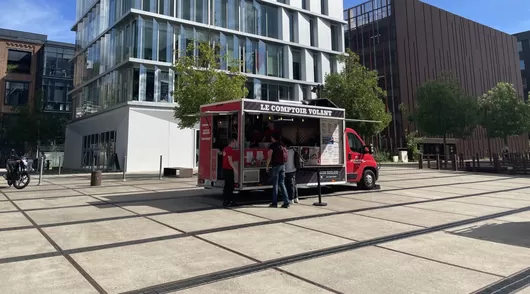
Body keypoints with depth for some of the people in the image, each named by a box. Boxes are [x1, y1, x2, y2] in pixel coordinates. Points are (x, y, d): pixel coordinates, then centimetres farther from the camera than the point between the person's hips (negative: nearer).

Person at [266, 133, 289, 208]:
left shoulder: (272, 146, -7)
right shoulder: (282, 145, 11)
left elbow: (269, 157, -11)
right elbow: (286, 157, 12)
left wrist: (267, 166, -3)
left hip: (276, 166, -5)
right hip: (282, 165, 5)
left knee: (275, 184, 1)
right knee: (282, 184, 9)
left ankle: (274, 203, 6)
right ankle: (286, 202, 3)